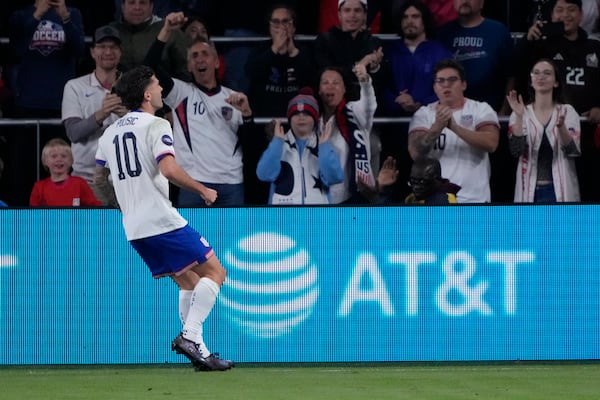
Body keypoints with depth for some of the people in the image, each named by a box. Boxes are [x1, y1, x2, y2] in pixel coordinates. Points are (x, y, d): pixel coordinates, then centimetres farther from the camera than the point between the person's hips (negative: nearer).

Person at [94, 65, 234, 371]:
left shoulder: (110, 133, 15)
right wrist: (203, 190, -9)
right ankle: (189, 335, -17)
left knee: (188, 282, 16)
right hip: (162, 221, -8)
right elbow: (168, 170, -21)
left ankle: (198, 350, 7)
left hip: (134, 229, 8)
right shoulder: (156, 125, -8)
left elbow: (99, 179, 25)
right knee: (214, 272, -1)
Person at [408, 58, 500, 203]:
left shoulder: (481, 109, 4)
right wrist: (437, 127, -24)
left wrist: (455, 127, -23)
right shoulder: (423, 114, 7)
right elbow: (416, 153, -7)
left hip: (474, 198, -1)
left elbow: (491, 143, -13)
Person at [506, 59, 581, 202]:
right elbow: (516, 150, -8)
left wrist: (561, 126, -26)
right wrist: (519, 117, -20)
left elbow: (572, 151, -7)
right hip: (530, 190, 1)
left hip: (560, 189, -1)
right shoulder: (522, 114, 5)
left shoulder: (567, 111, 4)